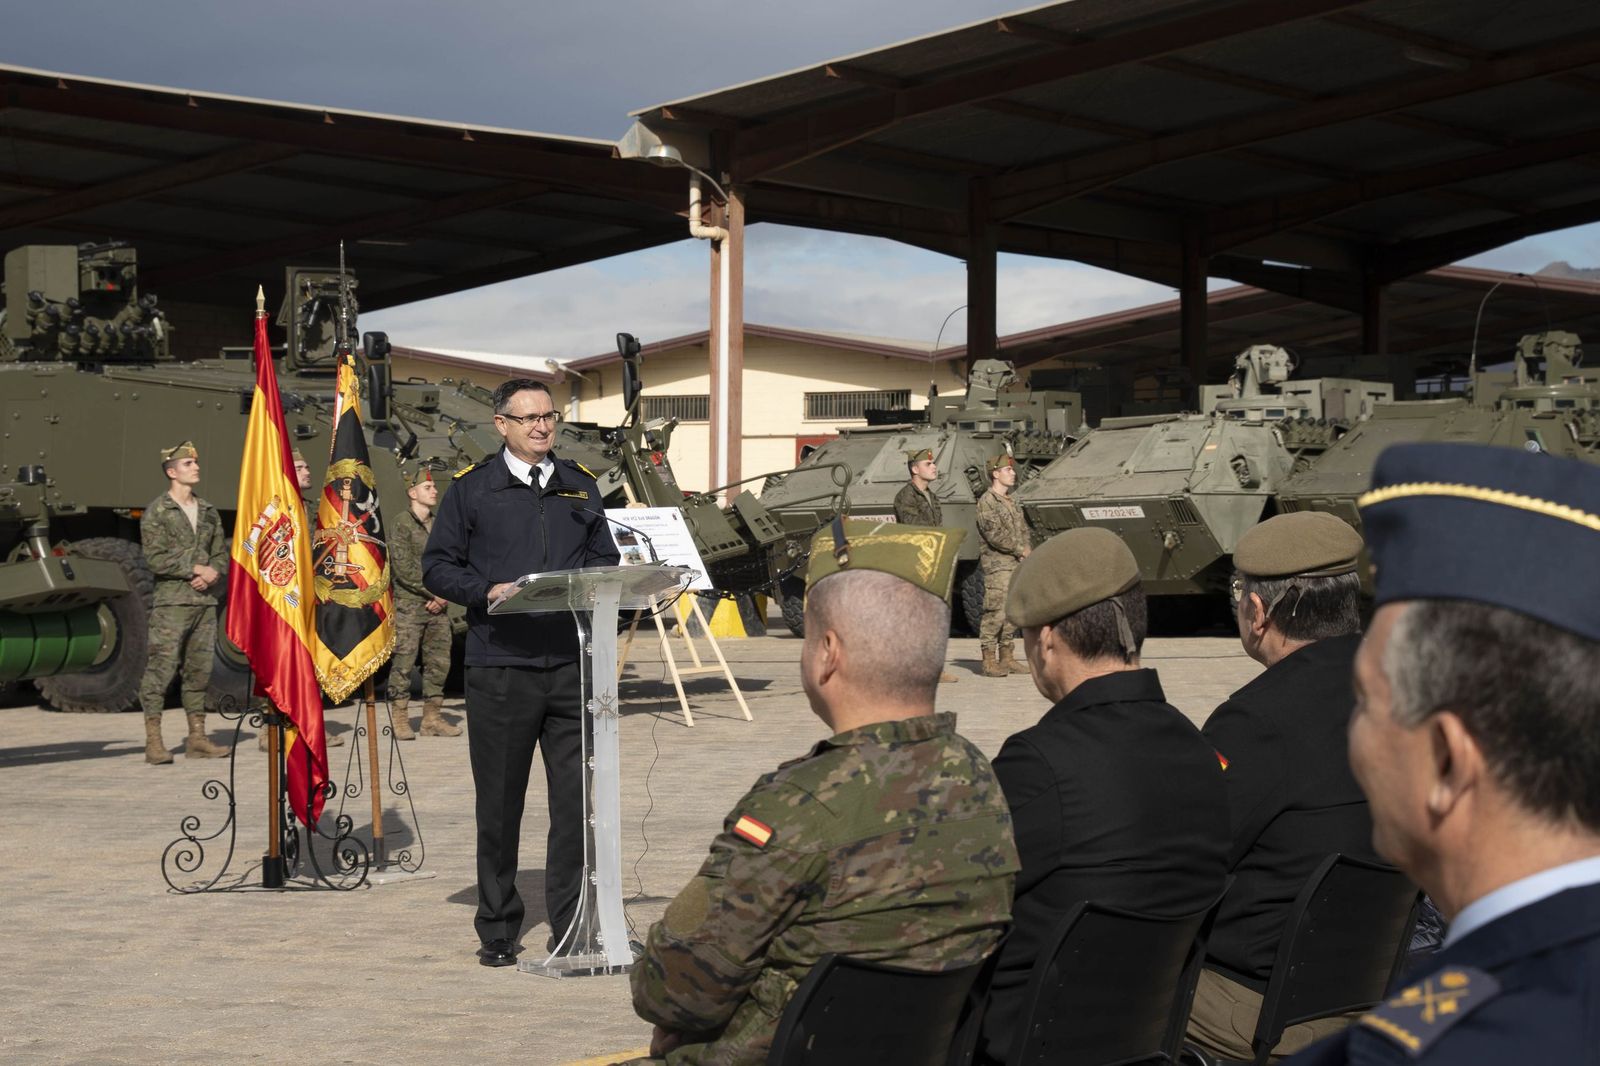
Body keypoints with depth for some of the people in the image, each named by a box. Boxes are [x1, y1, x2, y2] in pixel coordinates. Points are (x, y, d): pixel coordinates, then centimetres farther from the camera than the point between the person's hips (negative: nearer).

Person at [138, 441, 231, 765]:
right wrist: (195, 568, -13)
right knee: (161, 668, -8)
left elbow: (221, 554, 16)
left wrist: (213, 573, -6)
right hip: (171, 603, -6)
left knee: (199, 670, 8)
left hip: (205, 602, 6)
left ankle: (197, 738, 13)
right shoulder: (156, 513, -2)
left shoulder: (208, 513, 16)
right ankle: (154, 742, -7)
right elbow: (156, 559, -10)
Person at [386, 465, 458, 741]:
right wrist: (434, 592, -11)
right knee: (403, 663, -6)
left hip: (438, 607, 6)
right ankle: (399, 720, -2)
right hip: (408, 606, -6)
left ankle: (433, 718, 14)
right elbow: (403, 569, -12)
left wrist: (444, 596, -2)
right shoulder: (401, 526, -4)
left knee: (439, 662, 6)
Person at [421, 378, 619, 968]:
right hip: (500, 668, -2)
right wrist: (488, 593, -13)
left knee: (578, 799, -1)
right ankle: (497, 930, 17)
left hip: (573, 662, 3)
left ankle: (573, 926, 9)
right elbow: (437, 566, 3)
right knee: (499, 804, 5)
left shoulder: (581, 486, 16)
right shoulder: (471, 488, 5)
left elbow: (604, 559, 22)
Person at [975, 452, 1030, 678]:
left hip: (1017, 565, 8)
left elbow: (1024, 531, 21)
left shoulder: (1011, 503, 19)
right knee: (995, 612, -10)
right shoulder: (986, 502, -8)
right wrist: (1020, 550, -10)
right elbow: (995, 535, -17)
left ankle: (1006, 659, 15)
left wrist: (1027, 549, 2)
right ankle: (989, 661, -8)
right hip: (997, 565, -8)